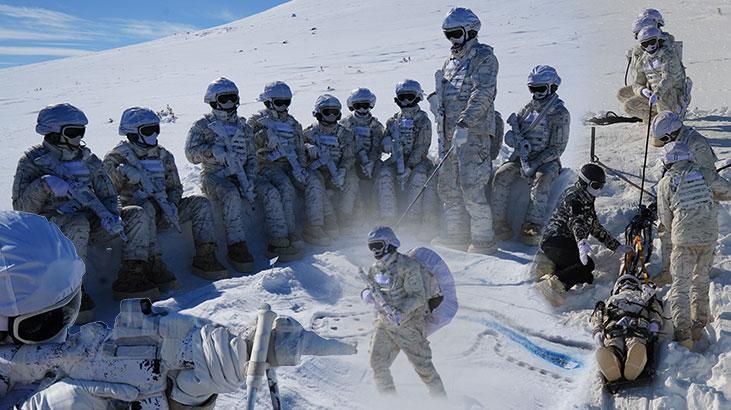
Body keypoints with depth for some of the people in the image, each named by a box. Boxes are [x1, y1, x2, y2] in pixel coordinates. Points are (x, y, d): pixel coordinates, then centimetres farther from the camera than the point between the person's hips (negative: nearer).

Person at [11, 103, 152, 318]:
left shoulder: (88, 159, 12)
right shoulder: (33, 161, -1)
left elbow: (107, 195, 10)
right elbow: (21, 208, -8)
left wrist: (109, 216, -13)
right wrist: (45, 185, -26)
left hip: (88, 221, 5)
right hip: (50, 224, -5)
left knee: (136, 214, -10)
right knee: (79, 224, -39)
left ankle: (129, 275, -17)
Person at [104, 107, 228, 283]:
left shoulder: (163, 155, 16)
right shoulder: (118, 156, 2)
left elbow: (175, 187, 16)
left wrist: (171, 205, -4)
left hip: (162, 210, 5)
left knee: (201, 203, -12)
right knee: (146, 209, -40)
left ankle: (204, 257, -19)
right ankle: (153, 265, -40)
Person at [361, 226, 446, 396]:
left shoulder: (407, 266, -16)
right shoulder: (374, 269, 5)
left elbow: (418, 296, -19)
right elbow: (368, 286, 16)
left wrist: (401, 312, -34)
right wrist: (366, 293, -9)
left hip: (408, 323, -6)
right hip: (384, 323, 6)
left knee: (422, 365, 3)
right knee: (377, 364, 1)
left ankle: (440, 399, 24)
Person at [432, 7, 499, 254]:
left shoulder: (484, 57, -4)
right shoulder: (450, 62, 21)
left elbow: (482, 95, -17)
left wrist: (464, 123, -26)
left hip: (474, 134, -8)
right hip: (449, 134, 8)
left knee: (472, 189, -10)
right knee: (448, 187, 10)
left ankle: (483, 240, 1)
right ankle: (456, 236, 21)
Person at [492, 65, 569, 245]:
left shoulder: (560, 114, -5)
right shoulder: (528, 108, 11)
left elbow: (557, 148, -10)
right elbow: (509, 135, 11)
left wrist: (535, 164, -21)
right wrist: (513, 137, -14)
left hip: (547, 161, -4)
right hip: (522, 157, 4)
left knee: (542, 180, -35)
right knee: (501, 175, -22)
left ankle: (532, 226, -34)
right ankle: (499, 225, -22)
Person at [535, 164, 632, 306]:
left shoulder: (587, 201, 22)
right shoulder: (573, 197, -9)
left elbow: (596, 228, 29)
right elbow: (576, 223, -29)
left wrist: (618, 247, 26)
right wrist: (582, 242, -47)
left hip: (568, 245, 10)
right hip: (555, 242, -10)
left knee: (587, 278, 0)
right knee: (587, 264, -27)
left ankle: (548, 264, -2)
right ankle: (555, 283, -42)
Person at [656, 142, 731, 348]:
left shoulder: (665, 183, -3)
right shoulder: (703, 173, 1)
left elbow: (665, 217, 2)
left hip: (684, 240, -3)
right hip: (709, 237, 4)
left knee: (680, 286, 1)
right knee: (701, 281, 20)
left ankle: (683, 335, -7)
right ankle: (699, 325, 30)